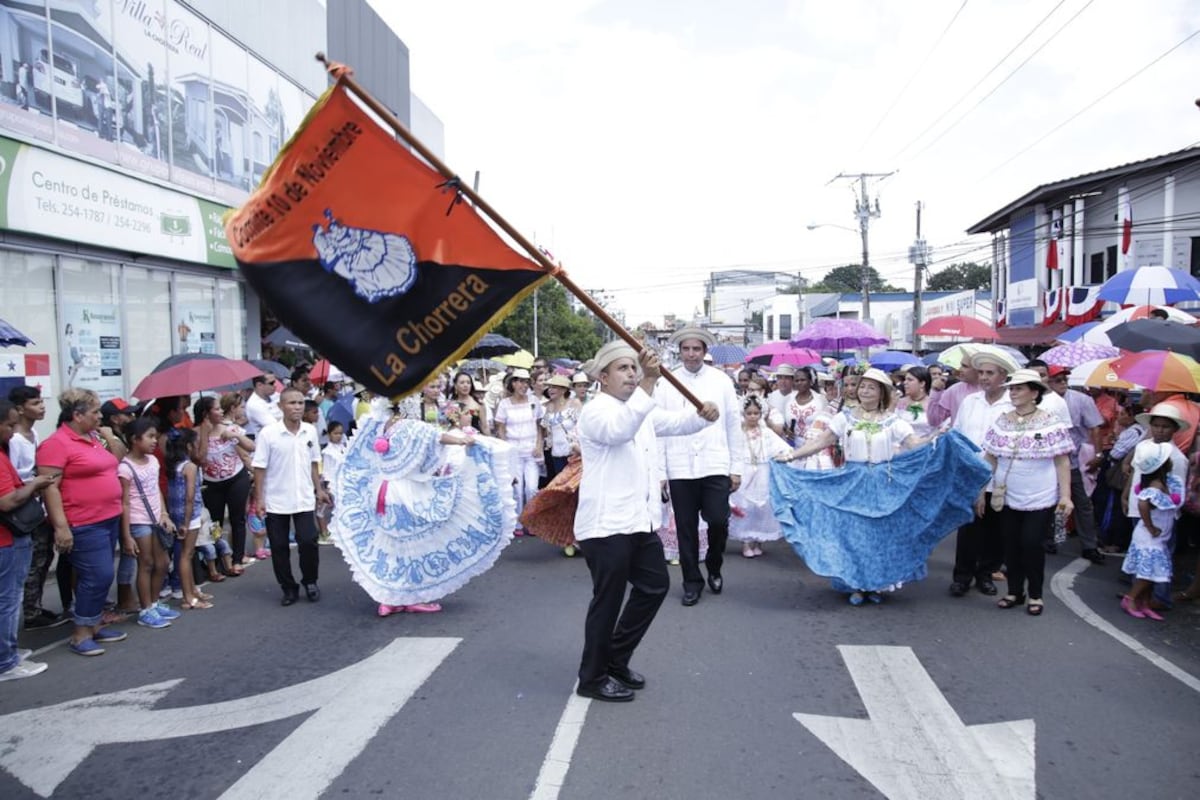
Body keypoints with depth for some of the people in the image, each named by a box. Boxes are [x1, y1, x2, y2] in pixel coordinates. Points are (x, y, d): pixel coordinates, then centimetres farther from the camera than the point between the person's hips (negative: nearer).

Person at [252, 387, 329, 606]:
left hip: (304, 499, 2)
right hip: (276, 501, -2)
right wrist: (259, 499, -8)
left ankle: (310, 582, 17)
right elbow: (260, 468, -7)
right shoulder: (268, 433, -11)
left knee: (308, 542, -5)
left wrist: (319, 489, 11)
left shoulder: (310, 431, 0)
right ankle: (289, 588, 22)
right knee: (279, 547, 6)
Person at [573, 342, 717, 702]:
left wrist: (702, 415, -7)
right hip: (606, 524, -9)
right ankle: (592, 678, 17)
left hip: (640, 521, 9)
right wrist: (647, 385, -45)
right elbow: (620, 430, -33)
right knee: (608, 600, 0)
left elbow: (675, 422, 16)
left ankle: (616, 660, 30)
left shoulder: (641, 408, 17)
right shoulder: (596, 410, -13)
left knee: (655, 586, 17)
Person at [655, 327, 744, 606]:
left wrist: (736, 467, 4)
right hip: (680, 468, 0)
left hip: (715, 465, 0)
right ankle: (692, 581, 24)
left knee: (718, 522, -6)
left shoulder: (721, 381, 4)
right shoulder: (667, 384, 2)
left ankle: (714, 569, 24)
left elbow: (734, 425, 6)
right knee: (686, 528, 7)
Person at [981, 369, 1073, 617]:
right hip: (1008, 497, 3)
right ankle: (1015, 591, 24)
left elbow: (1062, 462, -5)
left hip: (1040, 499, -3)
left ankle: (1035, 594, 18)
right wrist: (981, 492, 5)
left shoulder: (1051, 424, -6)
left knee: (1032, 544, -1)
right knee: (1011, 545, 9)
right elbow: (990, 460, 7)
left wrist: (1066, 496, -10)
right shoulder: (1001, 423, 3)